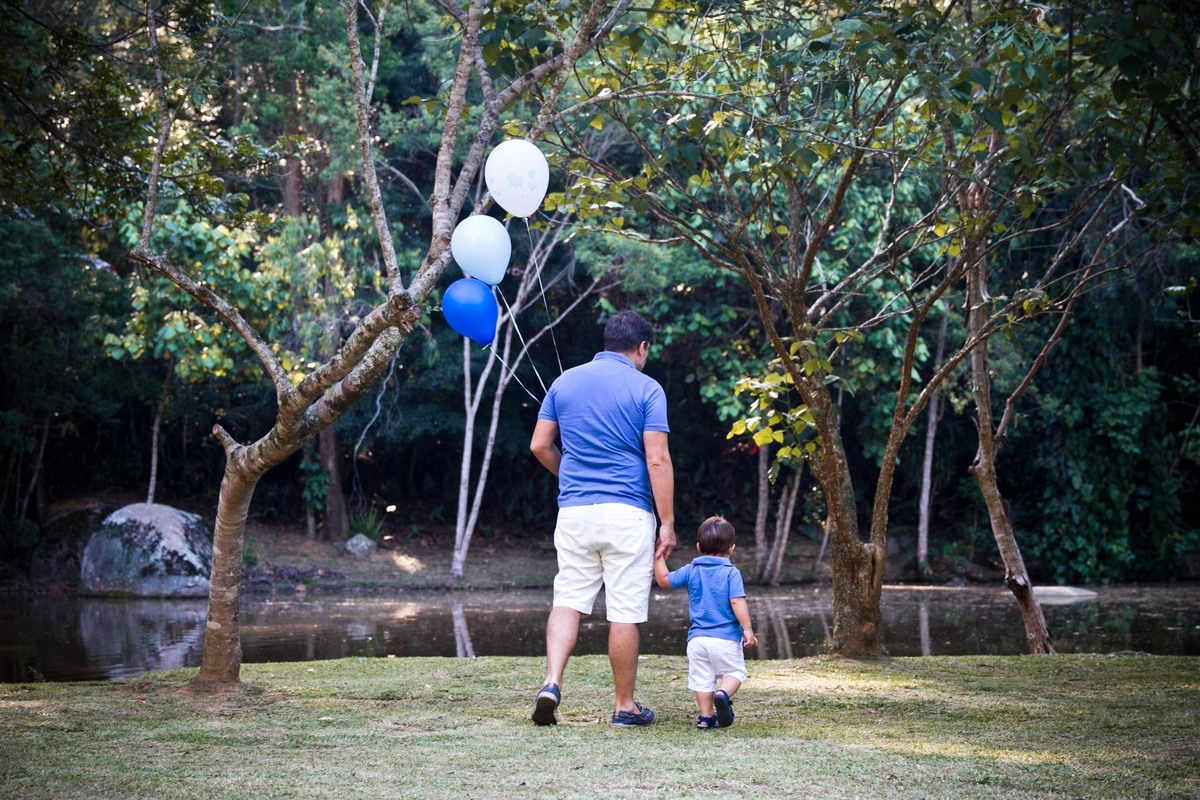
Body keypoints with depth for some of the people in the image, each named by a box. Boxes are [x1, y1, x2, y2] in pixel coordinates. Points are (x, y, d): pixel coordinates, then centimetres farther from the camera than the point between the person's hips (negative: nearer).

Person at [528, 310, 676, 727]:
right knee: (626, 611, 3)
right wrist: (667, 522, -6)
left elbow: (540, 446, 10)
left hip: (573, 511, 4)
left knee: (568, 599, 8)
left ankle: (552, 681, -12)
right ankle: (624, 705, 12)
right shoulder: (646, 389, -4)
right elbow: (657, 461, -10)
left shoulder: (565, 381, 9)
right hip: (628, 513, -4)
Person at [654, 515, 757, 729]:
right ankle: (723, 694, -18)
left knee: (701, 678, 10)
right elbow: (737, 602, -14)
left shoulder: (691, 571, 4)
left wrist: (659, 558, 24)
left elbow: (664, 580, 13)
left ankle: (706, 718, 8)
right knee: (735, 671, 10)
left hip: (697, 638, 3)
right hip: (726, 638, -3)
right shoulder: (731, 573, -6)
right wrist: (747, 630, -11)